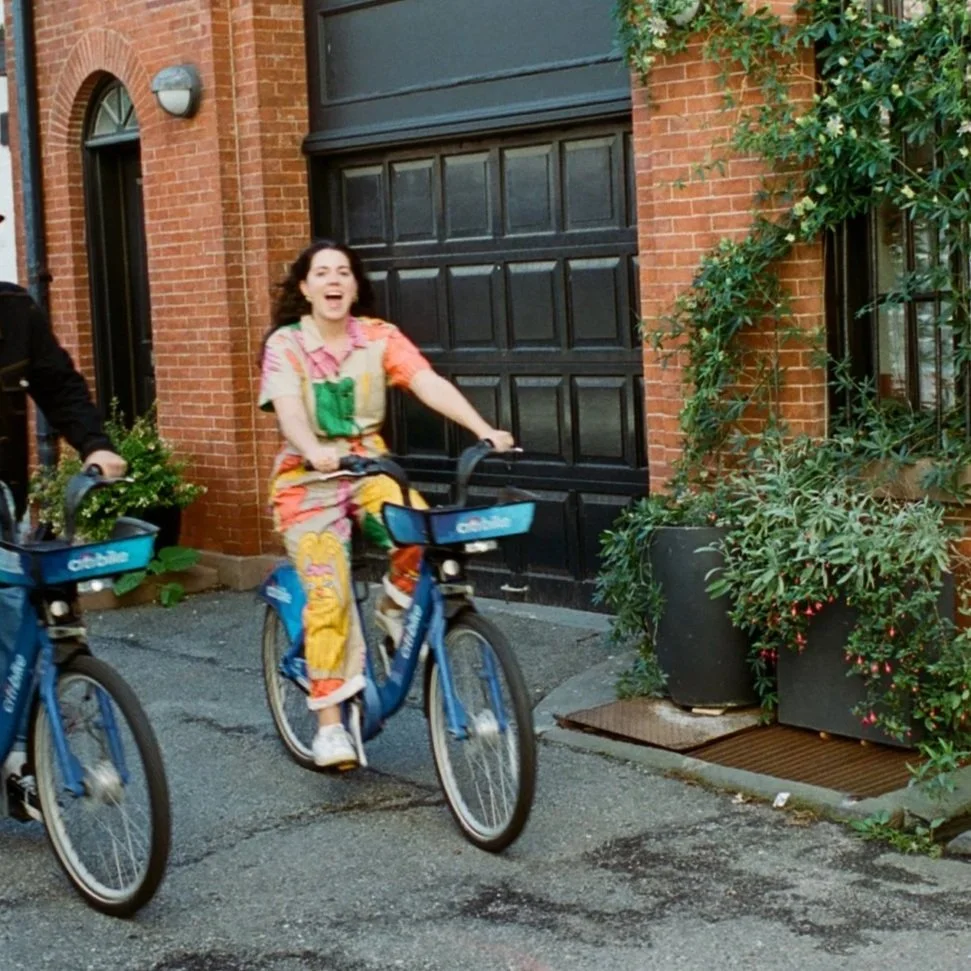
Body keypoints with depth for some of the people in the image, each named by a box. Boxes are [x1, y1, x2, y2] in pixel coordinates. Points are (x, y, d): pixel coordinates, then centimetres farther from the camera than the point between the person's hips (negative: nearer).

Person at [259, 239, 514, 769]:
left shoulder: (379, 337, 0)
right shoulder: (285, 344, -6)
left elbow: (430, 384, -15)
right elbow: (288, 407, -24)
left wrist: (484, 430, -30)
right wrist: (314, 451, -45)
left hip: (369, 467, 2)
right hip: (308, 479, -2)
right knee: (328, 592, -18)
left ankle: (394, 608, 3)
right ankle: (329, 723, -10)